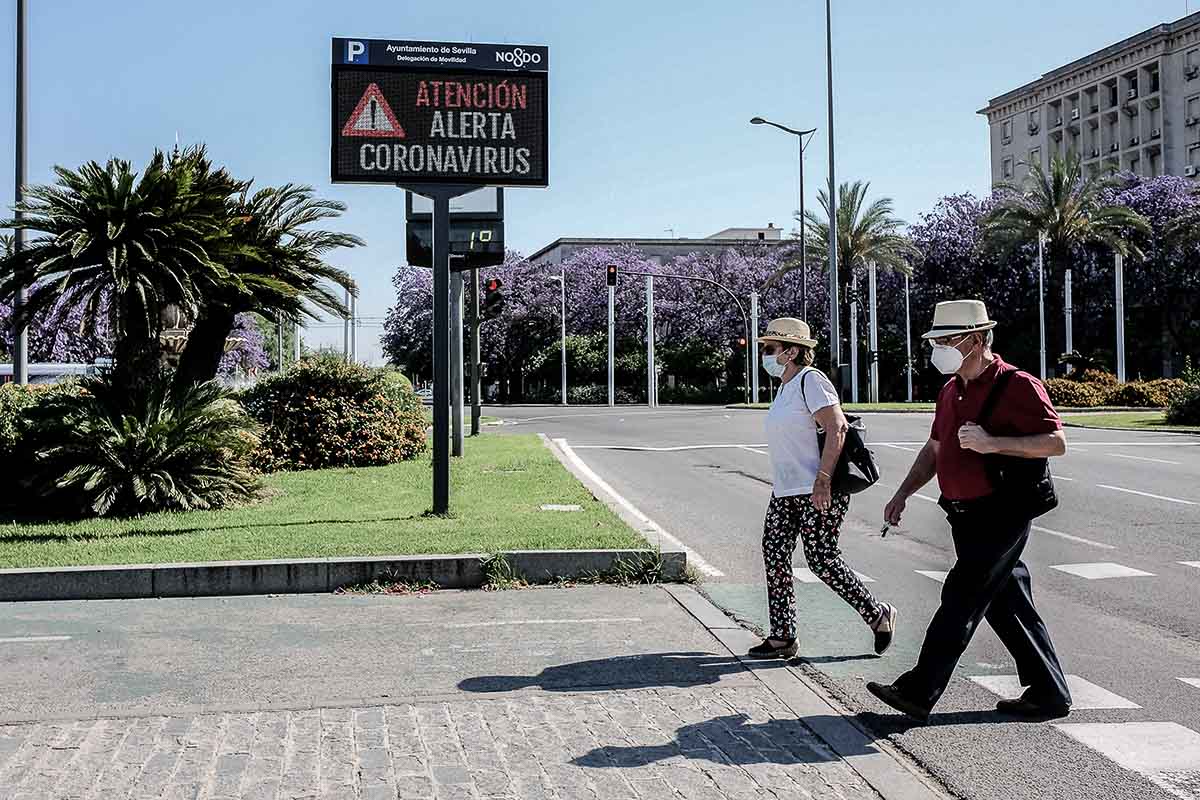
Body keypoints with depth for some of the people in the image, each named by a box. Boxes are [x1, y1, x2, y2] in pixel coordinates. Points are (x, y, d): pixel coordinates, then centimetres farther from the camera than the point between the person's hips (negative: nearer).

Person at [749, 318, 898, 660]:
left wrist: (822, 480, -26)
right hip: (786, 491, 10)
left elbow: (837, 427, -22)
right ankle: (782, 637, 10)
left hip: (817, 490, -10)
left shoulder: (811, 381, -13)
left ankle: (878, 615, 12)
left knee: (822, 559, -7)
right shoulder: (785, 387, 18)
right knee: (774, 554, 4)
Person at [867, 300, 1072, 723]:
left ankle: (918, 693, -6)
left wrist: (992, 442, -25)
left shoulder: (1016, 385, -11)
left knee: (961, 599, -9)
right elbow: (933, 450, 22)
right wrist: (903, 493, 12)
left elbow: (1056, 442, -16)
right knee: (1005, 604, 12)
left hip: (1001, 514, -9)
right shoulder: (951, 390, 15)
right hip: (966, 515, 9)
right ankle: (1048, 693, 22)